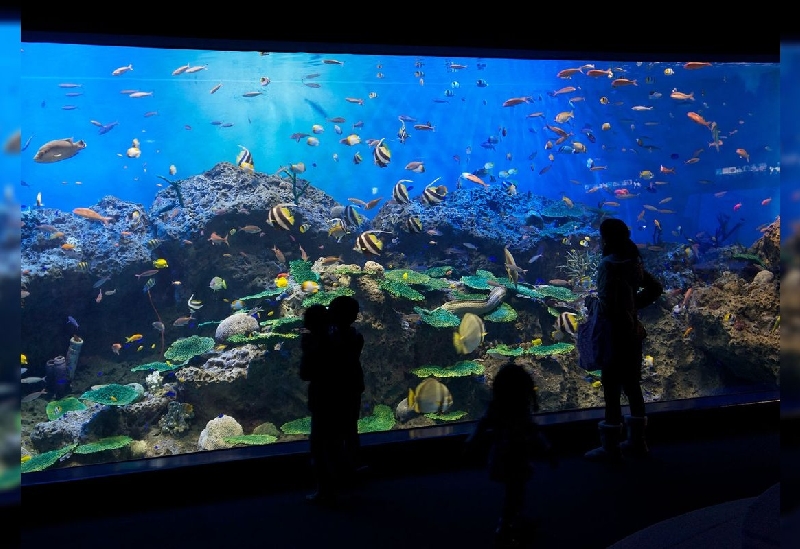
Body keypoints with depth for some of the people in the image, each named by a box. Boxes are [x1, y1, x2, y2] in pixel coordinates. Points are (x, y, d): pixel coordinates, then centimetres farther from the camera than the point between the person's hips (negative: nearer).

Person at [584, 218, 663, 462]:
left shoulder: (608, 265, -18)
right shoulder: (633, 262, 7)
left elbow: (607, 303, -26)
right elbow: (656, 288, 16)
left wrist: (597, 314, -8)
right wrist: (635, 304, 12)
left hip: (615, 333, -8)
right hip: (633, 331, 8)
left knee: (612, 389, 0)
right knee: (632, 385, 15)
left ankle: (610, 448, 7)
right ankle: (637, 441, 25)